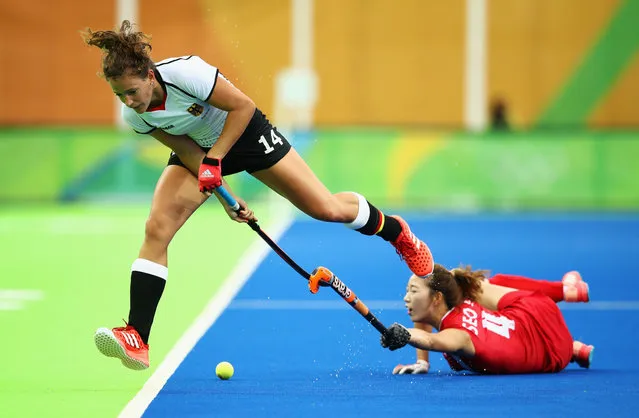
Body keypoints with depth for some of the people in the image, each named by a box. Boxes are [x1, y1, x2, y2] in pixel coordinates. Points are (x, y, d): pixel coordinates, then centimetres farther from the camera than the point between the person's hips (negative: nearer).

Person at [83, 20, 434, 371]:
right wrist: (225, 197, -16)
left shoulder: (184, 73, -36)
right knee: (156, 229, -17)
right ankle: (137, 340, -21)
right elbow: (188, 152, -11)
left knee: (327, 209, -1)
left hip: (243, 132, -4)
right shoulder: (133, 115, -20)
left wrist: (214, 161, -28)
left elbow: (243, 106, -26)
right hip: (199, 150, 4)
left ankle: (394, 230, 32)